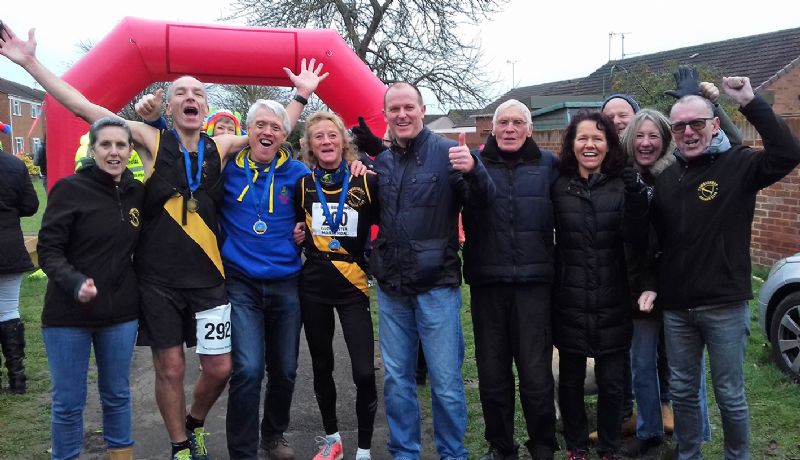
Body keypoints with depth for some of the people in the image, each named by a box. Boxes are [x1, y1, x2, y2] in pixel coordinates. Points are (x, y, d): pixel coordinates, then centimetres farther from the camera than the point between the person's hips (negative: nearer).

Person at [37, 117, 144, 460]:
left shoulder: (137, 192, 4)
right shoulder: (70, 189, -10)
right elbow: (48, 250, -12)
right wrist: (76, 282, -28)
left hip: (121, 314, 4)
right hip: (68, 315, -4)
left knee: (117, 395, 15)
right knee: (68, 403, 7)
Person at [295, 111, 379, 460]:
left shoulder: (366, 182, -6)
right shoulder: (303, 185, 2)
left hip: (353, 286, -3)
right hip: (313, 286, 3)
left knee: (364, 372, -9)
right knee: (322, 366, 14)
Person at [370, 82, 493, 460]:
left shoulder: (447, 152, -6)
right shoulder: (381, 161, 9)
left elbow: (484, 202, -16)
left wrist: (473, 170, -35)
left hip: (436, 285, -4)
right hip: (391, 287, 5)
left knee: (446, 382, 3)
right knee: (396, 379, 14)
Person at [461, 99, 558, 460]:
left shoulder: (548, 164, 6)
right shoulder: (476, 163, 7)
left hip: (533, 280, -1)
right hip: (487, 280, 1)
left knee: (536, 372, 2)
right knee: (492, 371, 11)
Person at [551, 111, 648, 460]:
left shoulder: (622, 187, -1)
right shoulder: (558, 188, -1)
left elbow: (637, 244, -11)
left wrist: (635, 198, -22)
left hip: (612, 304, 0)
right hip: (569, 303, 0)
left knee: (611, 383, 9)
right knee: (571, 381, 12)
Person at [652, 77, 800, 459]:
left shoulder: (738, 165, -5)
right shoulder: (667, 177, 9)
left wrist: (750, 103, -29)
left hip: (724, 305, -4)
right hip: (675, 306, 5)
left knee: (729, 394, 9)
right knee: (682, 390, 15)